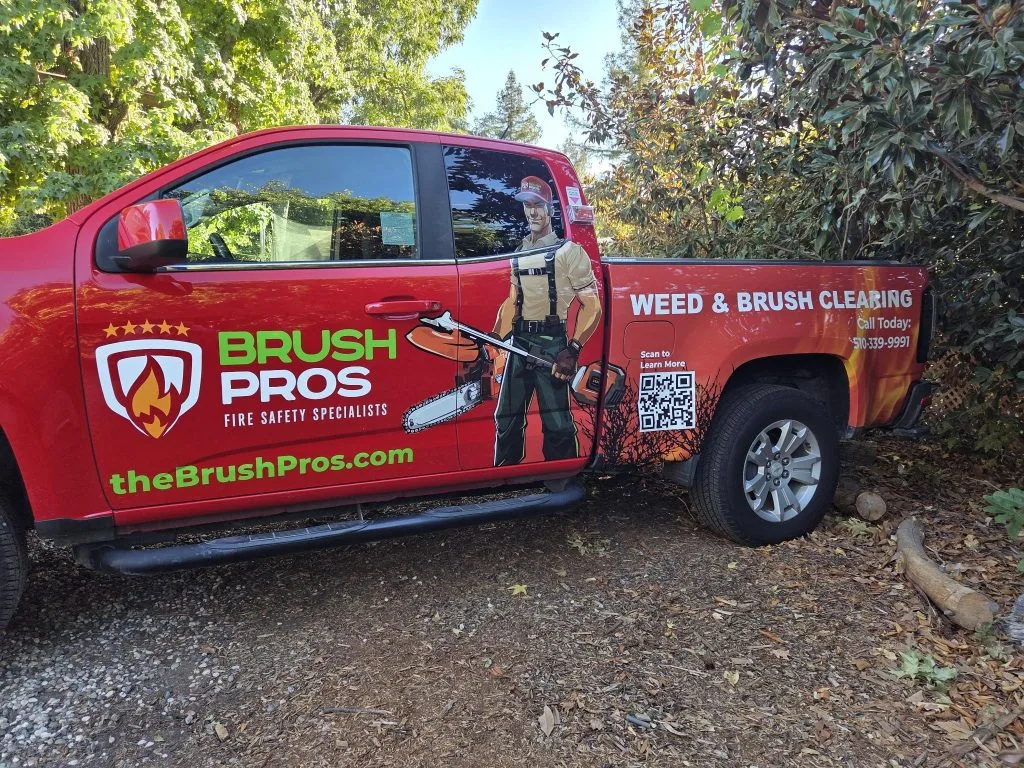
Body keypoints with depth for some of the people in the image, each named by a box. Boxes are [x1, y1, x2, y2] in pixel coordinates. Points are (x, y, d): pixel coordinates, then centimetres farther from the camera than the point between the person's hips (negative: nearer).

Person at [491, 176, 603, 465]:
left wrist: (572, 350, -17)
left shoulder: (568, 251, -2)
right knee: (506, 418, 11)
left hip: (552, 343, -6)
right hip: (519, 342, 6)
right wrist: (494, 339, 6)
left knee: (557, 423, -5)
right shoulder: (519, 253, 17)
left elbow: (592, 305, -7)